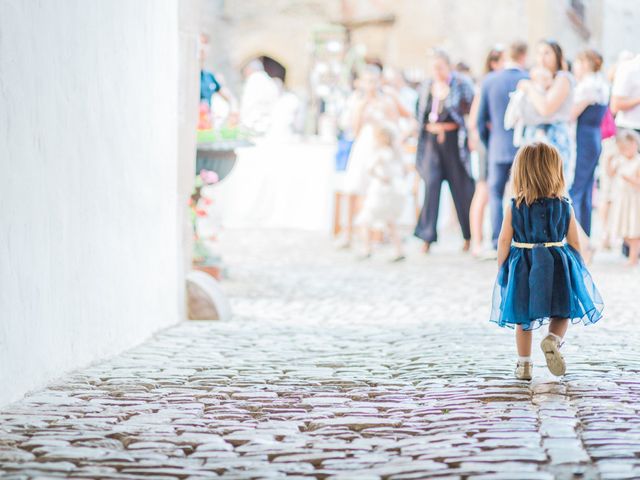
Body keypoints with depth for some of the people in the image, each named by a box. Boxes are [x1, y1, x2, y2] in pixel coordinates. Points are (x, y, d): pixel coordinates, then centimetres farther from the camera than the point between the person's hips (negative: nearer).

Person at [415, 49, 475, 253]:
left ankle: (469, 236, 17)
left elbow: (469, 110, -5)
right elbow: (421, 115, 17)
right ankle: (427, 237, -6)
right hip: (431, 139, 3)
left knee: (460, 186, 3)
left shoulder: (460, 84, -3)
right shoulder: (428, 87, 11)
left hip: (452, 139, -3)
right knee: (431, 184, -6)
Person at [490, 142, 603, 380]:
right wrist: (577, 271, 12)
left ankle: (524, 364, 18)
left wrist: (502, 270, 6)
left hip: (522, 269, 1)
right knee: (562, 312, 13)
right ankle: (553, 340, -16)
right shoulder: (564, 207, -4)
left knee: (523, 319, 14)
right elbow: (574, 243, 0)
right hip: (557, 268, -1)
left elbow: (504, 241, -5)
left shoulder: (514, 208, -6)